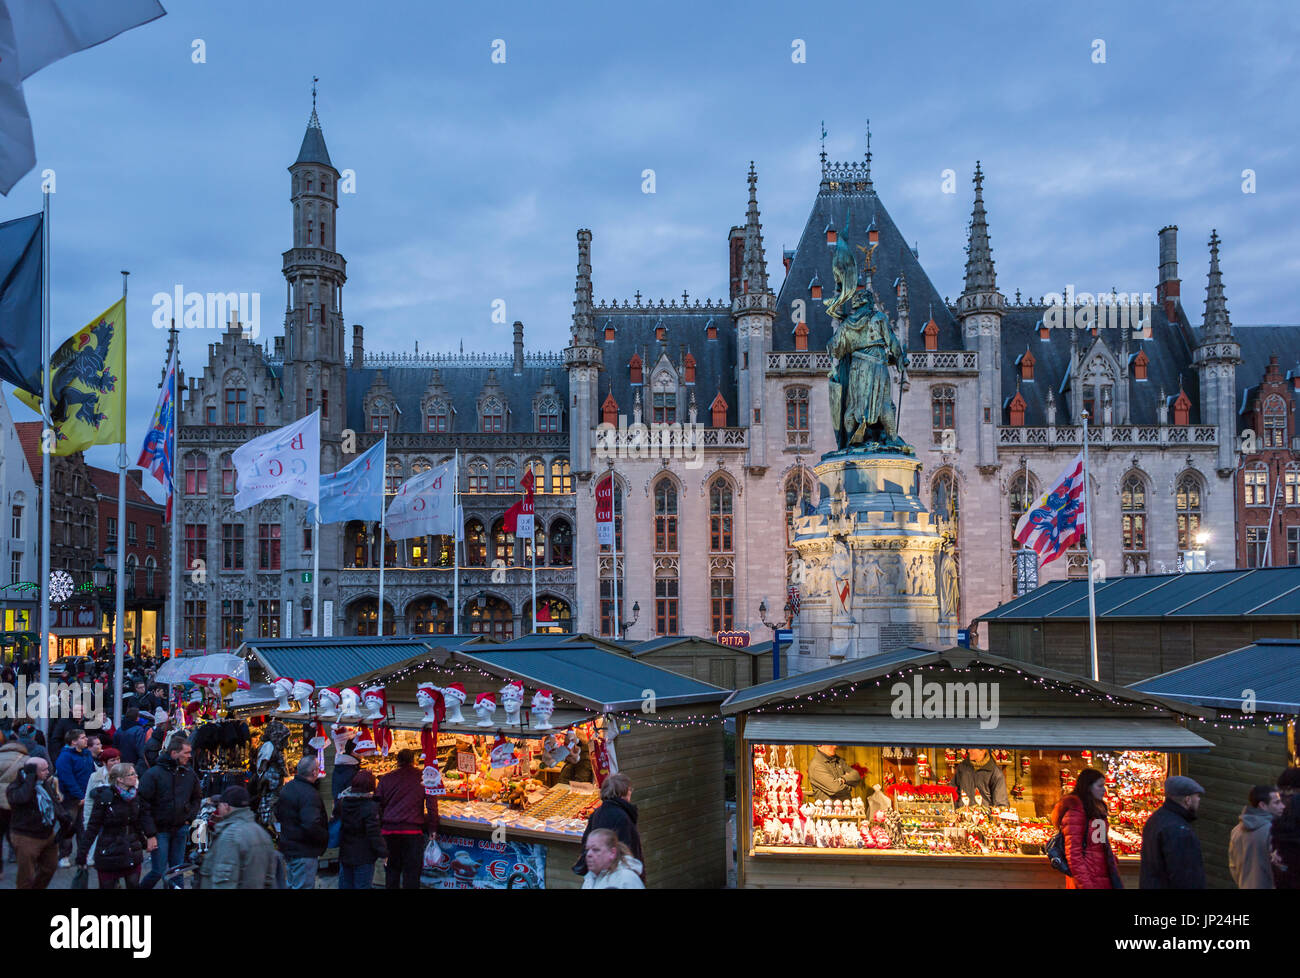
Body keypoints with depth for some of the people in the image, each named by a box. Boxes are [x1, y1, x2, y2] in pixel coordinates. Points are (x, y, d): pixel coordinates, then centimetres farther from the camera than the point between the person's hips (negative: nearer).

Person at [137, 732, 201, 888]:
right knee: (159, 871, -4)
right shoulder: (153, 774, -12)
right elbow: (143, 803, -12)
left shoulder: (190, 774, 3)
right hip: (160, 829, -4)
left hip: (180, 829, 4)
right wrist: (150, 830, -14)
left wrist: (189, 818, 6)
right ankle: (141, 888, 18)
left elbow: (196, 798, 19)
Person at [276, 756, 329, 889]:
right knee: (304, 886, -2)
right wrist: (326, 836, -16)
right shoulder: (309, 794, -24)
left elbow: (278, 813, 20)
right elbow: (312, 826, -32)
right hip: (304, 852, -10)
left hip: (288, 848, 10)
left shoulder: (288, 787, 7)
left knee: (292, 885, 22)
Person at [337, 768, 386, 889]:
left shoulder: (342, 803, -2)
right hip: (364, 857, -5)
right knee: (362, 885, 2)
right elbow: (374, 834, -20)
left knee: (345, 885, 16)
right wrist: (383, 852, -13)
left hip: (345, 855, 5)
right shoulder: (370, 807, -19)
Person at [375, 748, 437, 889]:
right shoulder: (423, 778, -1)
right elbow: (432, 805, -3)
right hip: (413, 830, -3)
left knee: (392, 869, 14)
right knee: (411, 872, 2)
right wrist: (432, 828, 2)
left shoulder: (386, 778, 7)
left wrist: (379, 827, 15)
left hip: (389, 830, 3)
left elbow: (378, 805, 9)